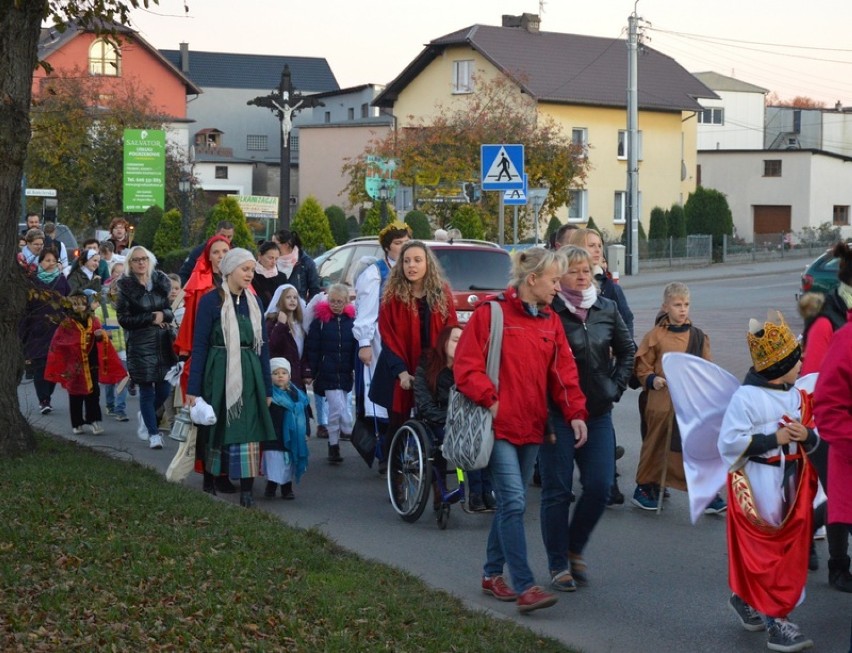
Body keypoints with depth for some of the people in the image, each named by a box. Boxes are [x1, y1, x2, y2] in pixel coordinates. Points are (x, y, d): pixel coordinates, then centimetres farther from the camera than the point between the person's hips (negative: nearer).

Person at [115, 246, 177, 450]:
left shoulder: (160, 282, 9)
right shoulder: (125, 287, -4)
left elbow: (170, 311, 16)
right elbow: (124, 319, -6)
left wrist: (164, 315, -7)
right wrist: (151, 318, -11)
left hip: (163, 340, 4)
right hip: (140, 343, -4)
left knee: (164, 388, 3)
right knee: (147, 389, -3)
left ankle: (145, 415, 33)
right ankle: (153, 433, 8)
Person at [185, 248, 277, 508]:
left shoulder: (253, 302, 9)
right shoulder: (211, 300, -5)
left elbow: (262, 345, 13)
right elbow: (199, 345, -6)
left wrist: (267, 387, 11)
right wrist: (193, 388, -9)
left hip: (249, 375, 4)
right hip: (219, 373, -4)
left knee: (248, 431, -2)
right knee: (216, 429, 6)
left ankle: (246, 490, 0)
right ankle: (209, 486, 20)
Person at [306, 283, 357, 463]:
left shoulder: (351, 320, 4)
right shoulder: (320, 320, -2)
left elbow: (356, 347, 7)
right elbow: (312, 348, -2)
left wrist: (355, 369, 1)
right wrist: (313, 372, -5)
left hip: (345, 373, 3)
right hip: (328, 373, -3)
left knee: (335, 409, 10)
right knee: (338, 407, -12)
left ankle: (334, 445, 20)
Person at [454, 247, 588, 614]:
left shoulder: (550, 322, 12)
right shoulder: (491, 313, -8)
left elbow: (564, 372, 10)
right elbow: (466, 366, -9)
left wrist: (575, 412, -2)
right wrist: (490, 401, -16)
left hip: (531, 426, 7)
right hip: (498, 426, -7)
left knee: (510, 503, 14)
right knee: (514, 502, -12)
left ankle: (492, 574, 27)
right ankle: (525, 587, -12)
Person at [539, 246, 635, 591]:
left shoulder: (607, 309, 7)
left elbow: (627, 351, 19)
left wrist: (616, 386, 9)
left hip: (598, 413, 5)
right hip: (557, 415, -5)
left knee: (600, 487, 1)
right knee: (557, 491, 1)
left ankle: (574, 548, 24)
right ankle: (558, 565, 13)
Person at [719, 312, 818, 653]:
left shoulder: (797, 396, 7)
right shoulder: (746, 397, -15)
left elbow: (815, 437, 15)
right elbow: (729, 442, -18)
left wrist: (807, 436, -9)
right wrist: (773, 439, -20)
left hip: (793, 482, 8)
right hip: (759, 485, -7)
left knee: (792, 551, 12)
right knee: (764, 553, -3)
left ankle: (746, 599, 28)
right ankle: (774, 619, 4)